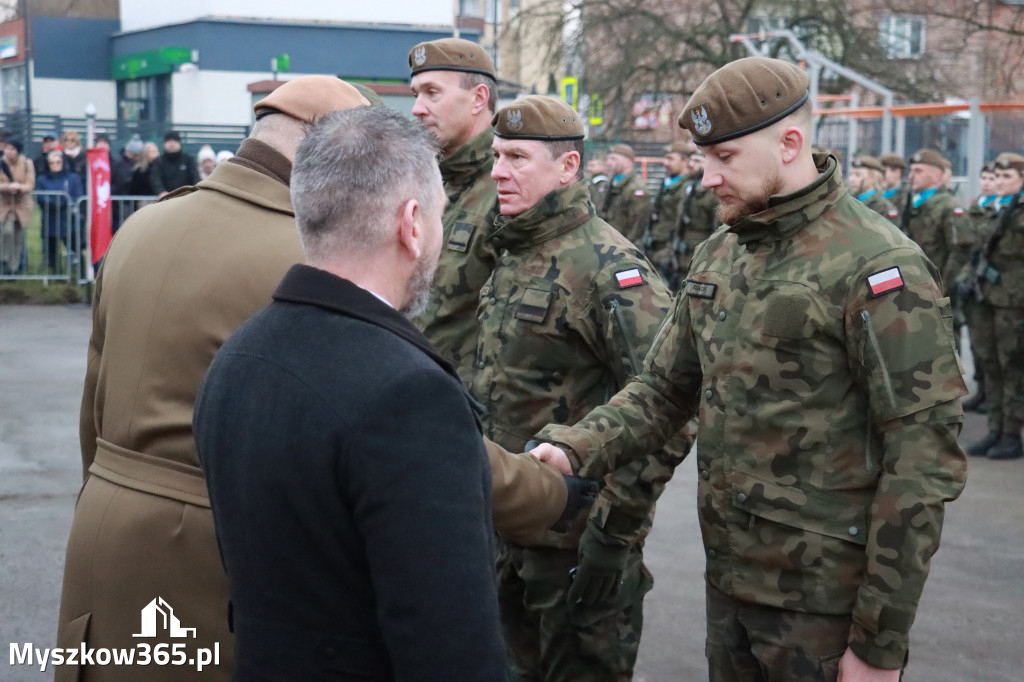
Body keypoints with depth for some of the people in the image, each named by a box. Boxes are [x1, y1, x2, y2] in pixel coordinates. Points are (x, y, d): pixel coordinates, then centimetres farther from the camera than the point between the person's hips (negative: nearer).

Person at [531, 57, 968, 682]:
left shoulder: (878, 267, -16)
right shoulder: (718, 255, 9)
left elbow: (923, 460, -18)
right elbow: (664, 388, 11)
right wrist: (574, 448, -9)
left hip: (823, 605, -7)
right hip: (729, 581, 7)